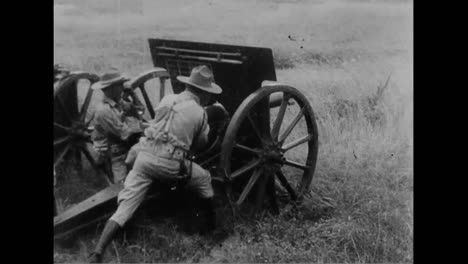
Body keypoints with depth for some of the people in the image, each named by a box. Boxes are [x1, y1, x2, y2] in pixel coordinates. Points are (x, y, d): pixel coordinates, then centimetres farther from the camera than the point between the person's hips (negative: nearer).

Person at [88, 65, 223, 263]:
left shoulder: (167, 99, 14)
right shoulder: (200, 113, 5)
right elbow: (200, 144, 17)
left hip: (144, 155, 3)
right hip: (170, 165, -3)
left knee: (125, 207, 4)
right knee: (204, 179, 24)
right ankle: (212, 223, 39)